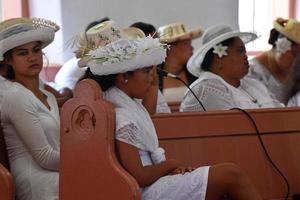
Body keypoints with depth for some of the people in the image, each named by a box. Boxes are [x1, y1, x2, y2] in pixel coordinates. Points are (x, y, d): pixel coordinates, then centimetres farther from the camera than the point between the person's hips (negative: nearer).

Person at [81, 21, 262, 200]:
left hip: (151, 184, 10)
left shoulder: (130, 104, 12)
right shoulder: (122, 117, -20)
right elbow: (139, 177, -22)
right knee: (232, 174, -11)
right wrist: (170, 164, -5)